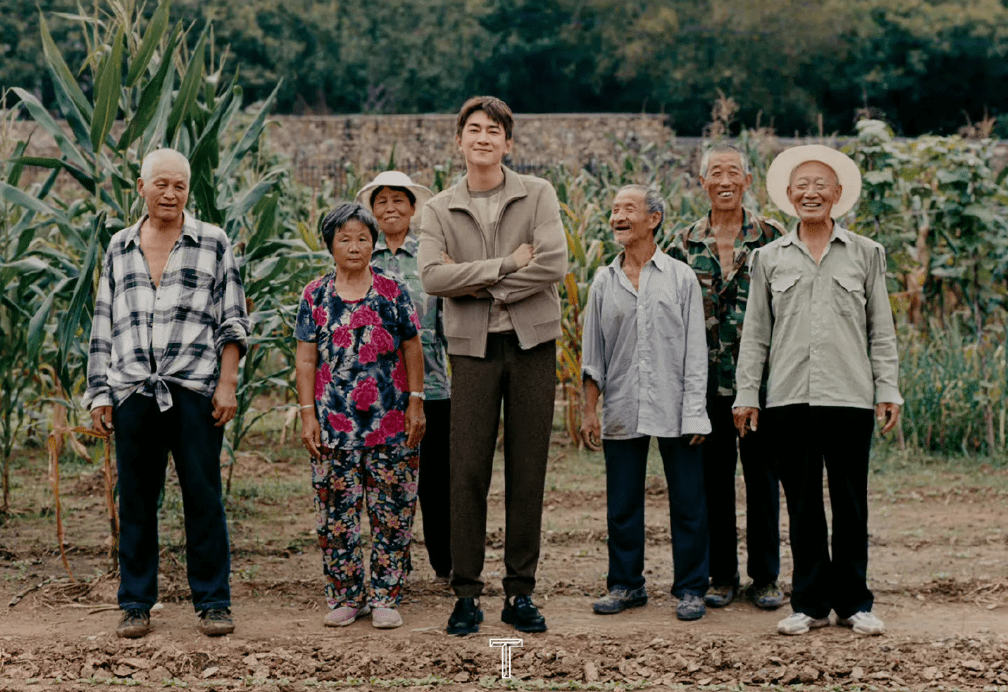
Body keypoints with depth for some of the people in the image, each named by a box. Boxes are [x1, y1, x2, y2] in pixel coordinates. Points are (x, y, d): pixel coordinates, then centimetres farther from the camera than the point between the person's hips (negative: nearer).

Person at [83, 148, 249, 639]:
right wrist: (99, 394, 10)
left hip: (195, 390, -2)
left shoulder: (212, 243, 7)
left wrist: (227, 383, -4)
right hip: (132, 390, 2)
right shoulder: (119, 248, 15)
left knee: (204, 496, -2)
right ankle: (136, 604, 12)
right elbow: (104, 326, 16)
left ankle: (213, 603, 5)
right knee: (136, 500, 4)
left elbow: (232, 322, 6)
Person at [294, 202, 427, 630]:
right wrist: (307, 414, -1)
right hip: (335, 424, 1)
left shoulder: (392, 291, 4)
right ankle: (345, 597, 13)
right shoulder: (315, 296, 6)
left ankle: (385, 598, 8)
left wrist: (416, 403, 1)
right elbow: (305, 359, 5)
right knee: (336, 512, 2)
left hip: (390, 422, 0)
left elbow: (412, 349, 7)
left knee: (391, 513, 1)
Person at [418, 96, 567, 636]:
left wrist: (479, 285, -10)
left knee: (527, 473, 3)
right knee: (468, 473, -2)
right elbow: (432, 276, -9)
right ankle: (466, 594, 5)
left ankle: (520, 592, 11)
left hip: (531, 346, 0)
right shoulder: (439, 210, 7)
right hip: (473, 348, 0)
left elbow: (554, 263, -10)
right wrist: (508, 263, -14)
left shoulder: (537, 195, 4)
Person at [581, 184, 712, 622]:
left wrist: (694, 411, -4)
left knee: (687, 503, 0)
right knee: (622, 504, 6)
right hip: (621, 412, 2)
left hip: (674, 410, -2)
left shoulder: (680, 278, 4)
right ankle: (625, 584, 19)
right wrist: (589, 410, 6)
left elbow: (695, 351, 2)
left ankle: (690, 589, 10)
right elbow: (593, 353, 12)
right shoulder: (604, 282, 10)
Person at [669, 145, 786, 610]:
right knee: (713, 475, 5)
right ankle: (721, 576, 15)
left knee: (762, 475, 2)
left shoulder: (771, 237, 2)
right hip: (707, 378, 2)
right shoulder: (685, 244, 7)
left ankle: (765, 577, 11)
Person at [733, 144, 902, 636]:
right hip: (789, 398, 1)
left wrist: (888, 391, 3)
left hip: (850, 396, -1)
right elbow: (755, 333, 11)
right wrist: (746, 394, 5)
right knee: (802, 506, 4)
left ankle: (853, 602, 11)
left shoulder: (865, 254, 9)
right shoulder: (769, 258, 11)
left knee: (851, 504, 2)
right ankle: (810, 603, 12)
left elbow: (881, 331, 10)